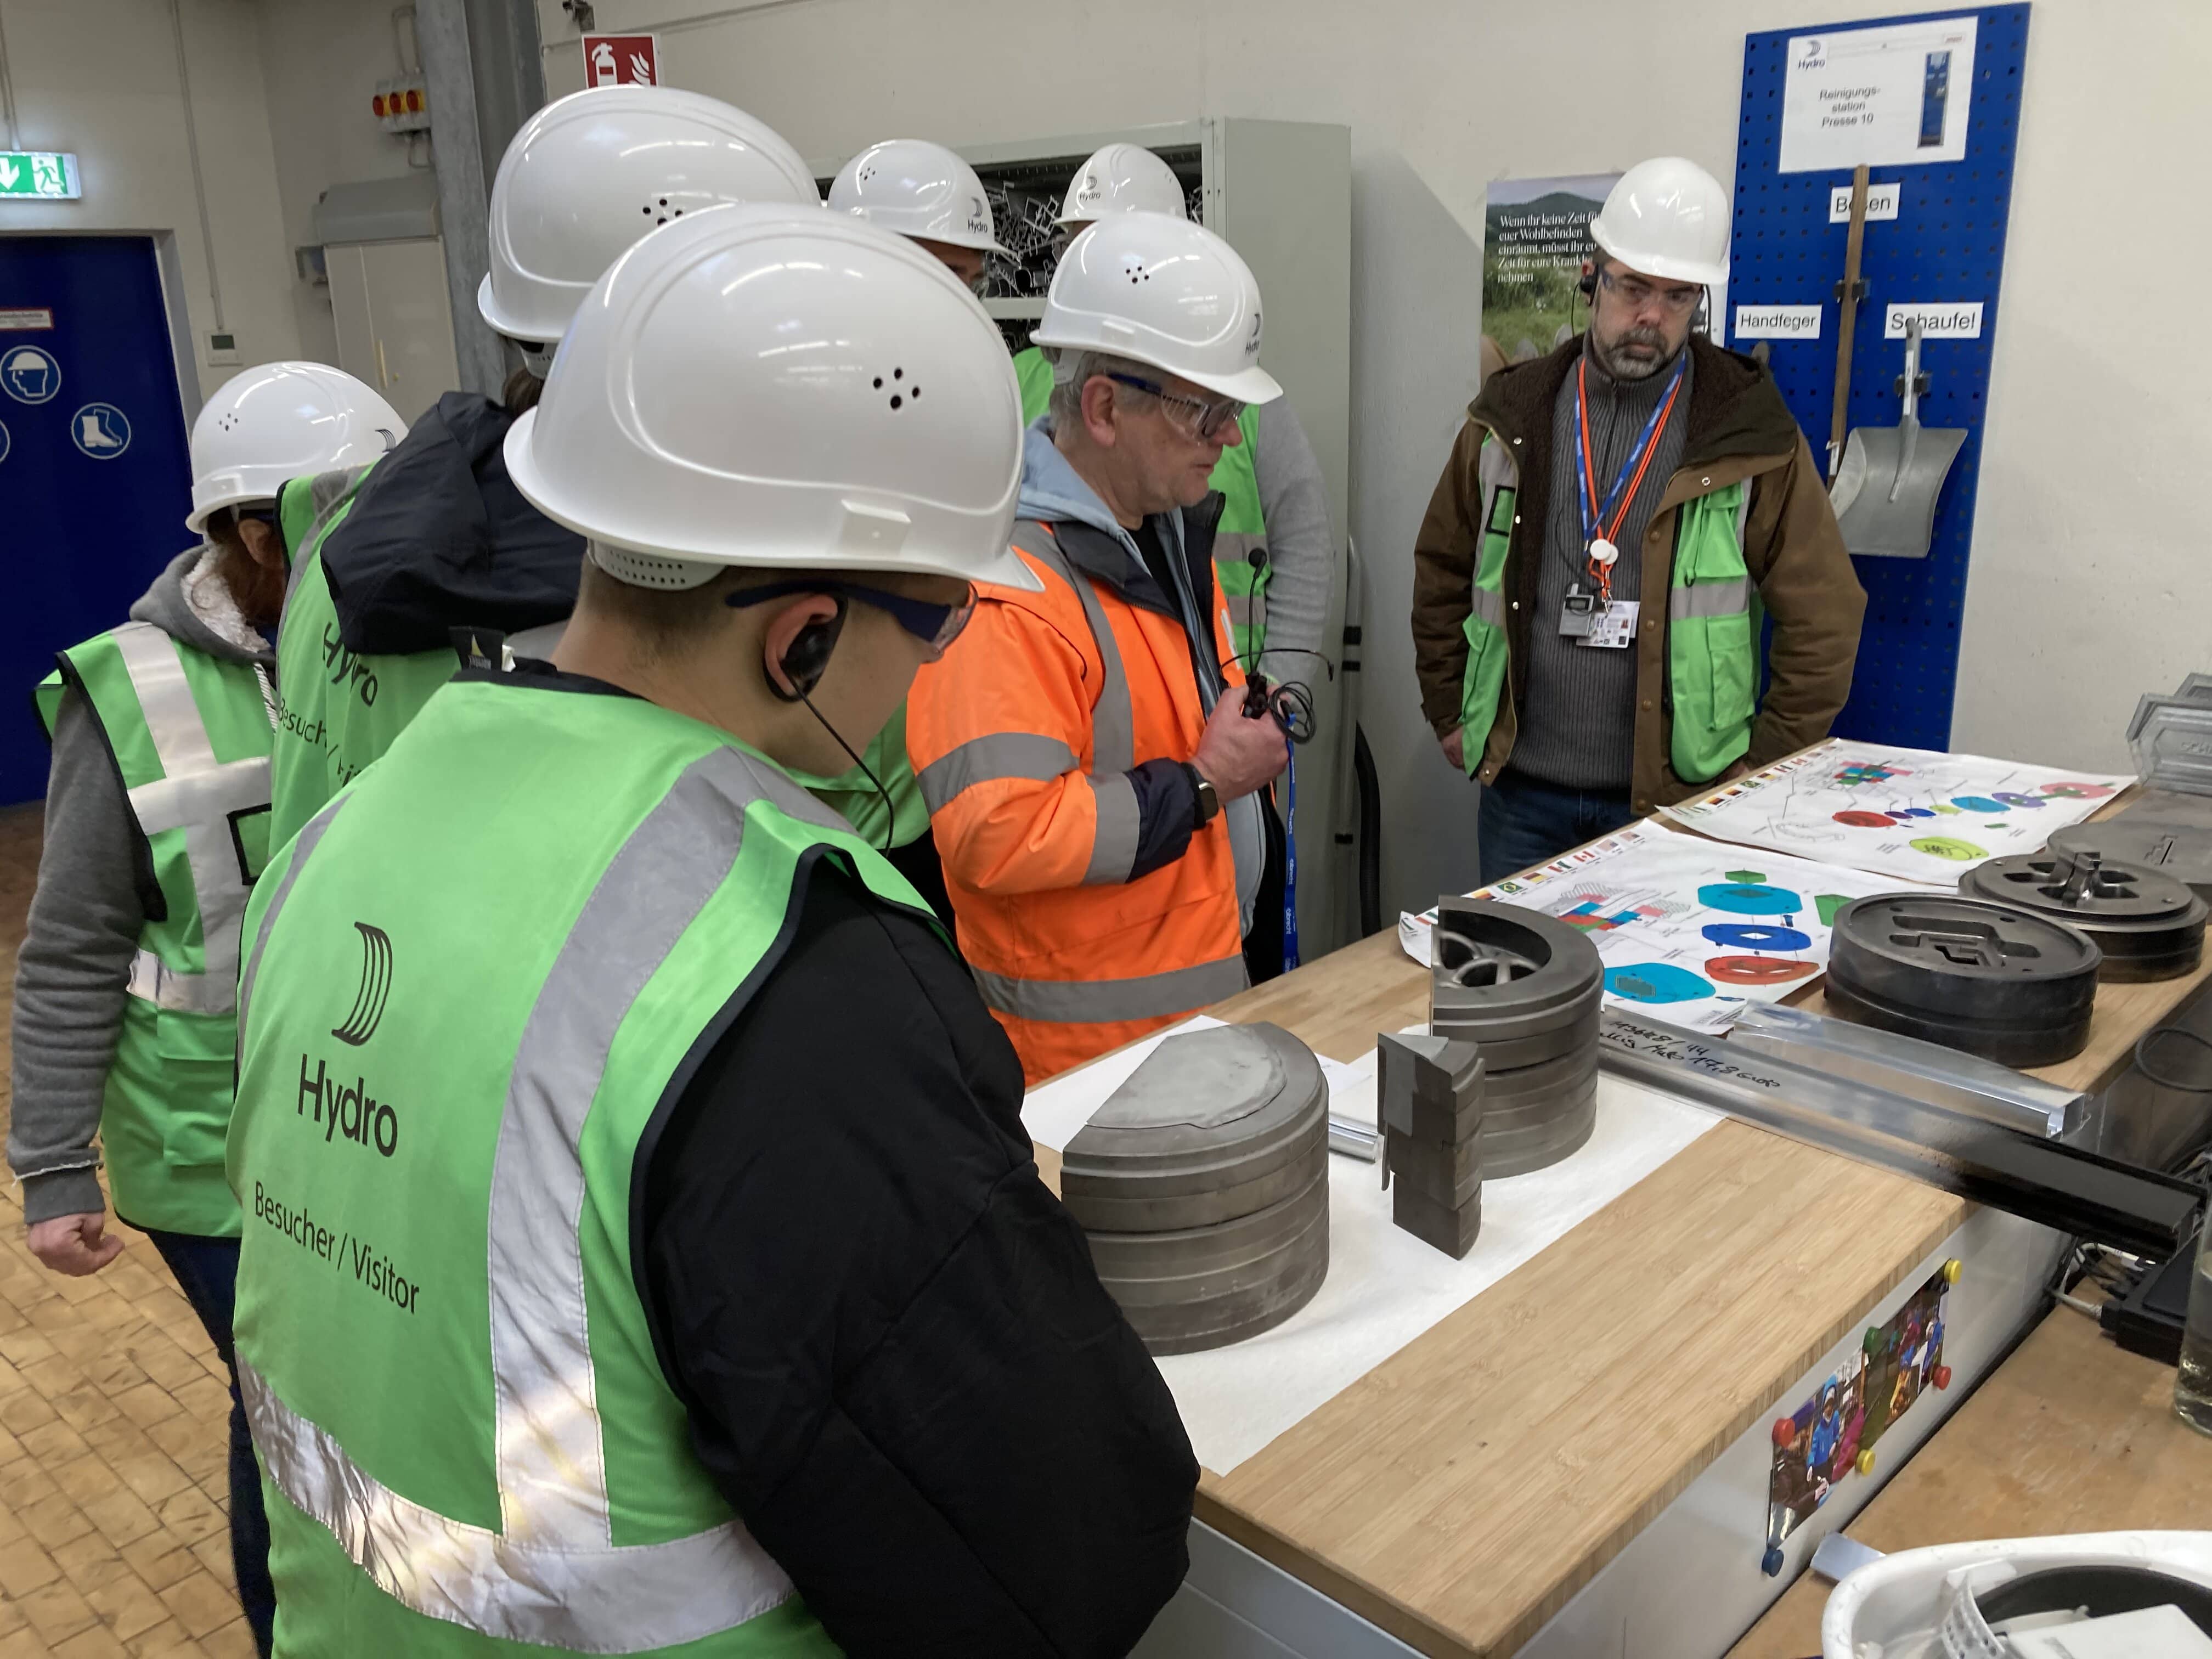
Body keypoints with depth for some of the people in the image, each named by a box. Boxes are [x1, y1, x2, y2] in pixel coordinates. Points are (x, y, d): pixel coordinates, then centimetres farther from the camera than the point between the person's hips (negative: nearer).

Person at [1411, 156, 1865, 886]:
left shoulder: (1749, 433, -4)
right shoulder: (1512, 416, 4)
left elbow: (1824, 617, -2)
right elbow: (1442, 571, 14)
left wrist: (1760, 779, -4)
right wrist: (1450, 716, 9)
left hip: (1675, 803, -2)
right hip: (1521, 792, 3)